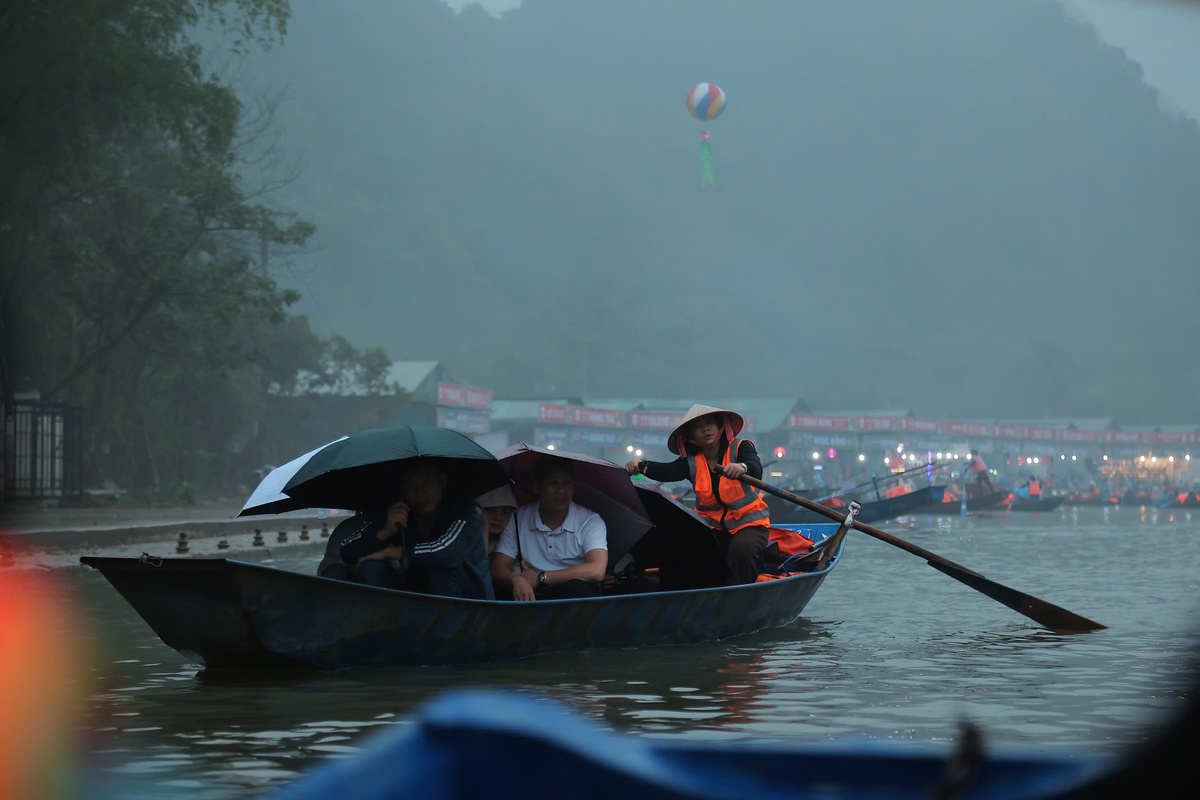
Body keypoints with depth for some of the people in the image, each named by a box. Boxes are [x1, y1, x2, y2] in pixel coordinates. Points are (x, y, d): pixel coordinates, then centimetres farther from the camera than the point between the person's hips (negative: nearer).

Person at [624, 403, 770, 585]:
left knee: (741, 551, -33)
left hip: (749, 524, -3)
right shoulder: (692, 462, 3)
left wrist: (742, 468, -53)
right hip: (713, 526, 3)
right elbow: (666, 471, -15)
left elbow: (756, 469, -27)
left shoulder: (740, 448, -7)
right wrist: (642, 466, -37)